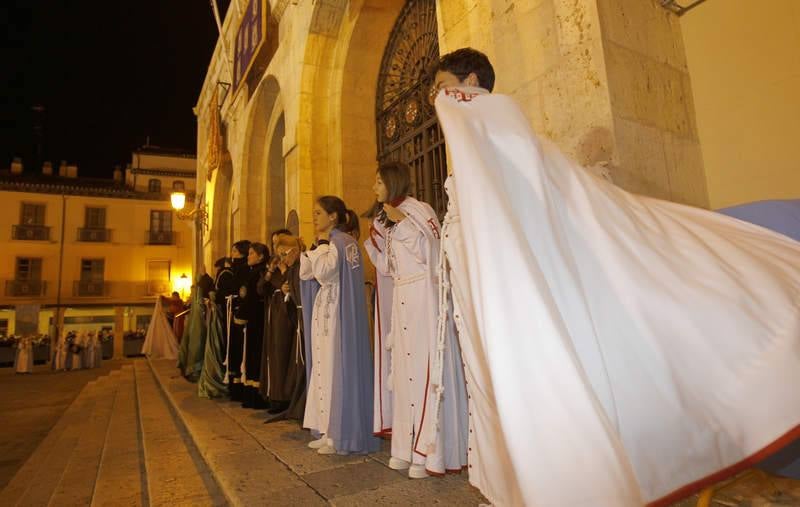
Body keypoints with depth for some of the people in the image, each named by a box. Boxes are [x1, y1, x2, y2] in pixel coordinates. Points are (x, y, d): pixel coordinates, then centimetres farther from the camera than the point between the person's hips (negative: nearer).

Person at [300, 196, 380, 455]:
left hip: (339, 313, -10)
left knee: (338, 368, -4)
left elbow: (323, 272, -22)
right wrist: (315, 246, 8)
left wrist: (321, 244, -10)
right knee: (327, 367, 11)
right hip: (328, 311, 10)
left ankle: (343, 436, 6)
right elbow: (305, 273, 16)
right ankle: (330, 432, 20)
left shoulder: (340, 240, -11)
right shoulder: (334, 242, 17)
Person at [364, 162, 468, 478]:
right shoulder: (387, 218, 18)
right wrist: (375, 232, 7)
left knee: (423, 368, -6)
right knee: (404, 369, 7)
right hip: (401, 298, 8)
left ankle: (430, 452, 3)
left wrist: (401, 221, -16)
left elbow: (429, 251, -16)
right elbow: (388, 267, 15)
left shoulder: (418, 210, -5)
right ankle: (408, 448, 16)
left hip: (423, 296, -8)